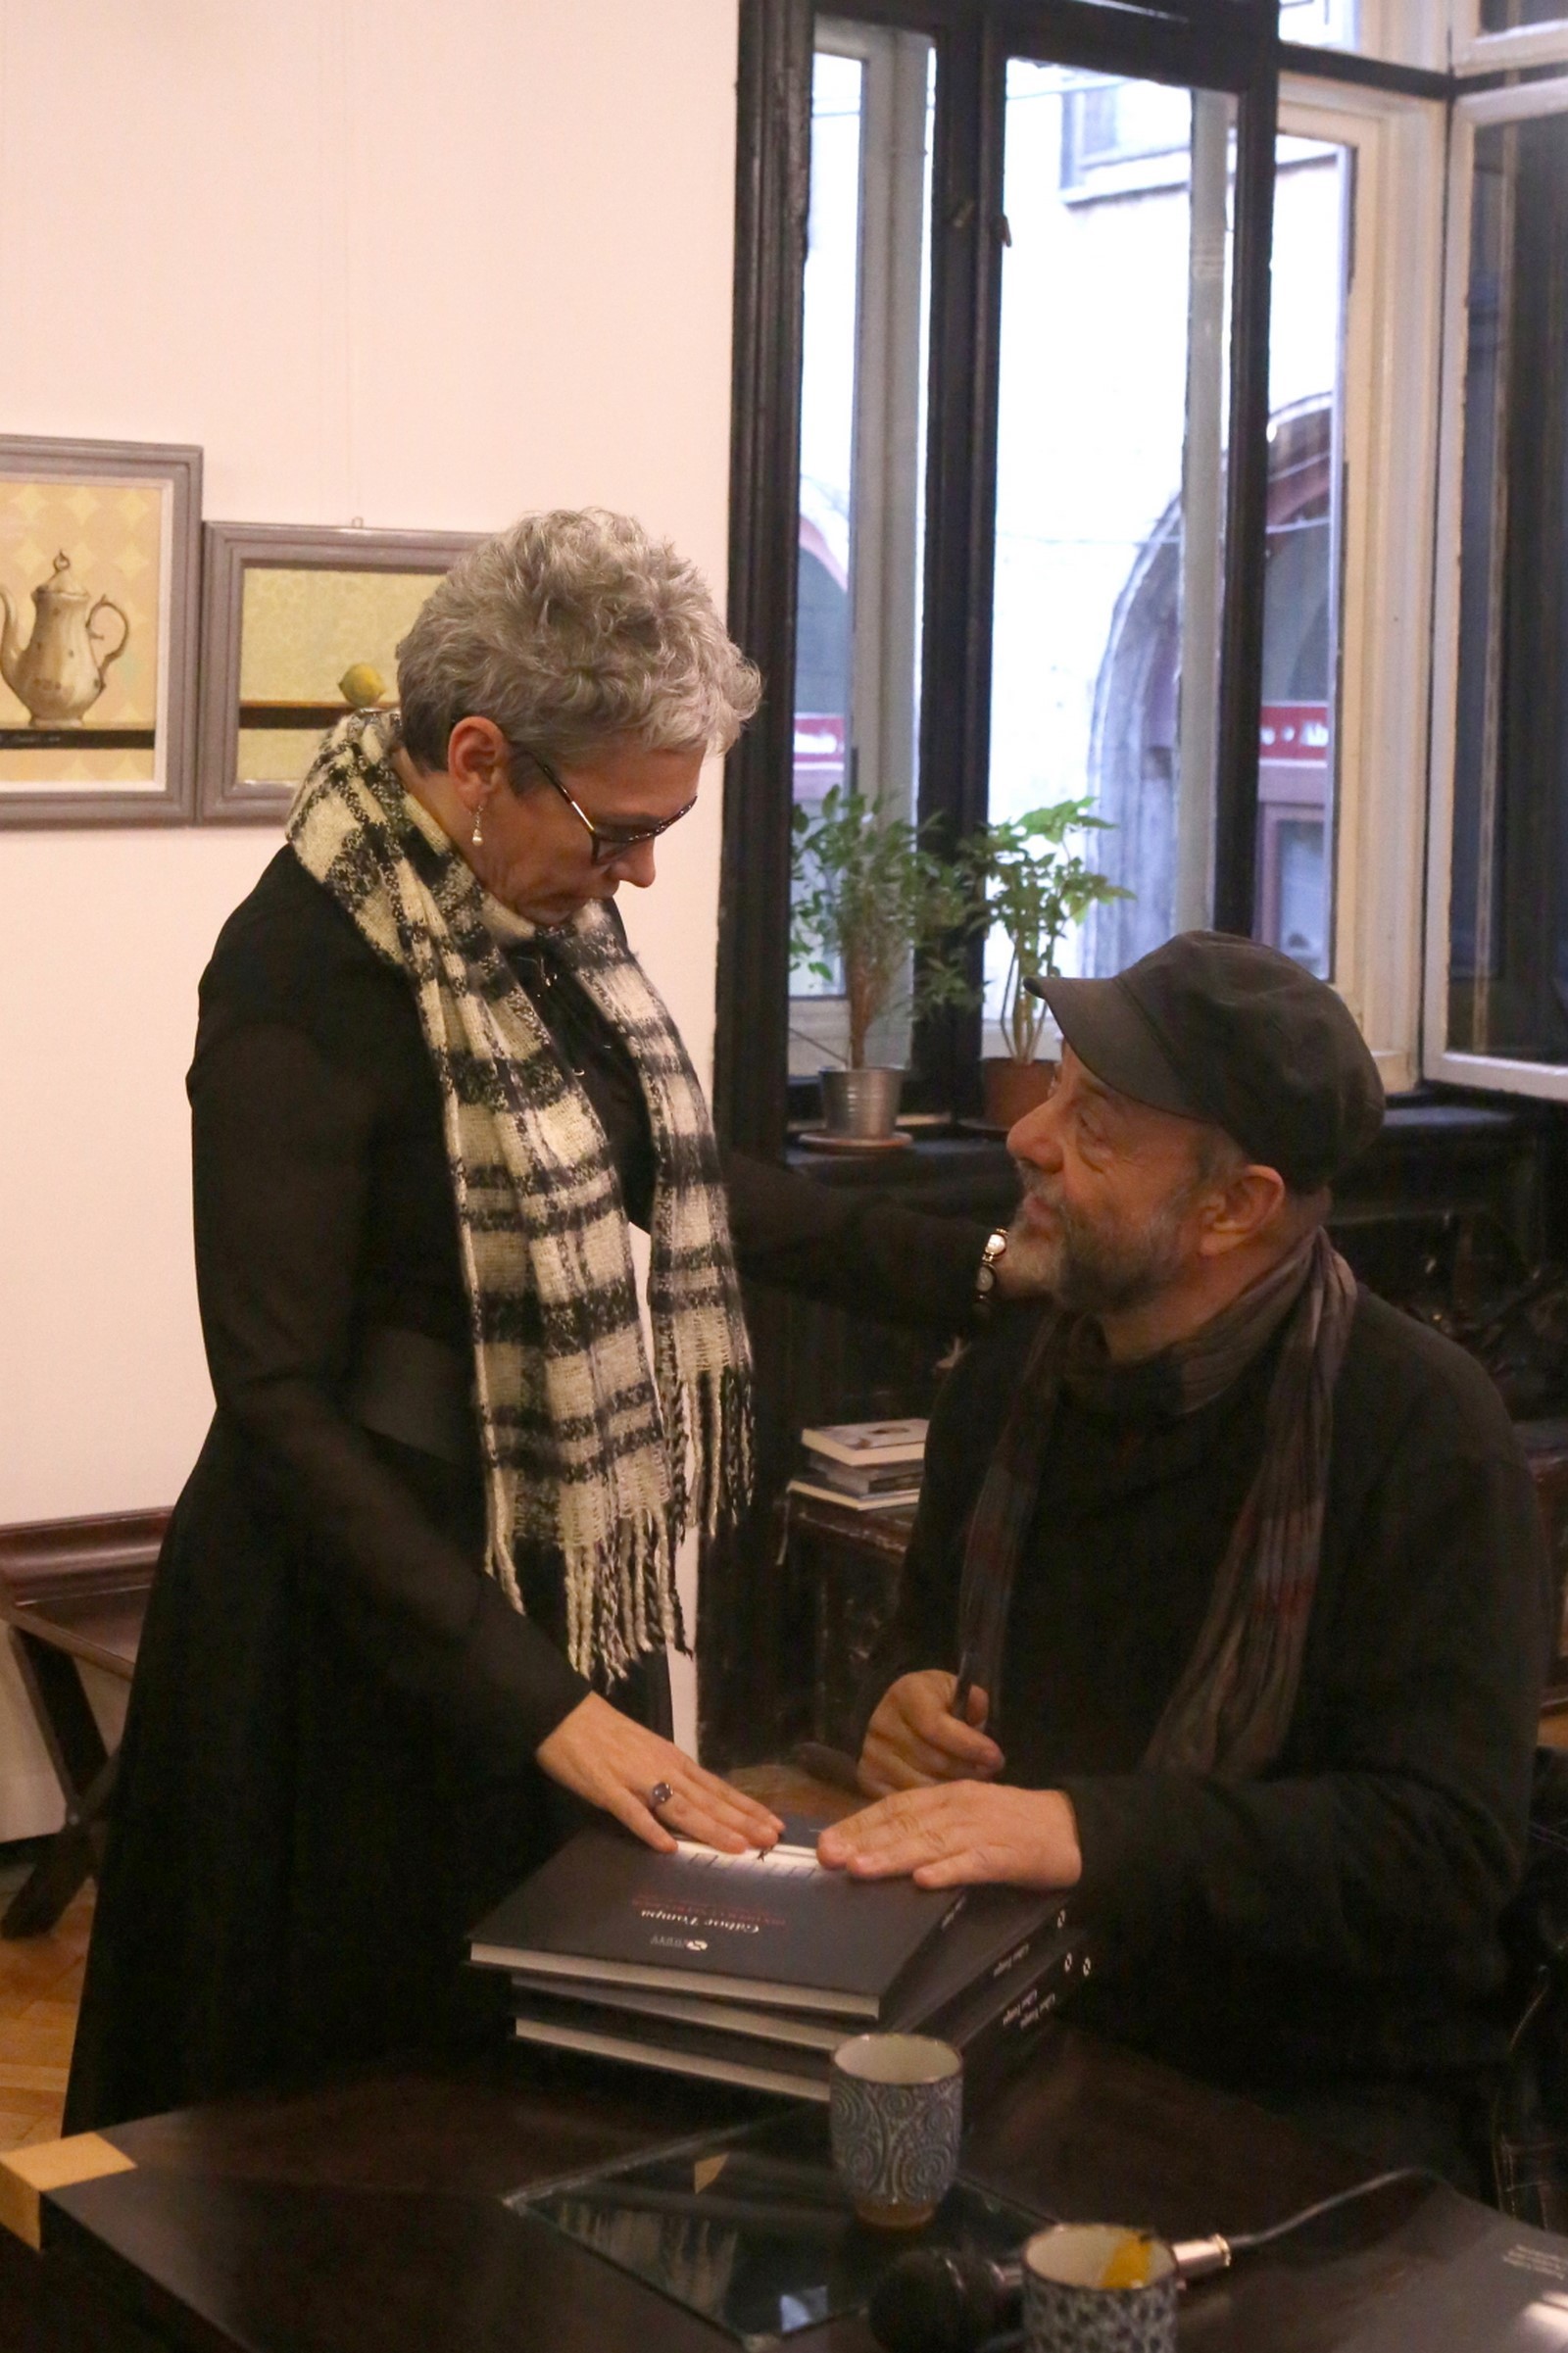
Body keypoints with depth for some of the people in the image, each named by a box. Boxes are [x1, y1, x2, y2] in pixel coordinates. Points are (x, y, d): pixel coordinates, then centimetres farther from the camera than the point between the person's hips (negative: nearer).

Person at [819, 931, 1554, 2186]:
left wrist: (1091, 1831, -30)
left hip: (1323, 2085, -5)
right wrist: (905, 1701, 0)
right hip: (1022, 2032, 6)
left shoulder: (1419, 1425, -14)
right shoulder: (1014, 1372, 6)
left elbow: (1445, 1845, -21)